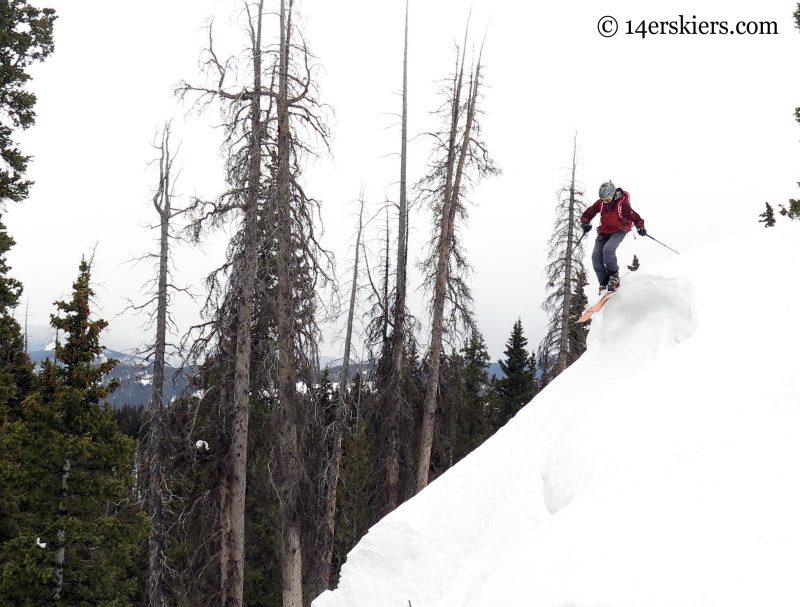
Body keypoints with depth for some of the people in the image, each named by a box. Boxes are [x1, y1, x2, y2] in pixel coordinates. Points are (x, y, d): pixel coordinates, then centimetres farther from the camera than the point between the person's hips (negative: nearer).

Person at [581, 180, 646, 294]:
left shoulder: (622, 203, -17)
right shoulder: (600, 203, -4)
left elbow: (634, 216, -18)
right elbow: (587, 214, 4)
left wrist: (640, 227, -36)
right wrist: (585, 223, -17)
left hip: (618, 232, -5)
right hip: (604, 233, 5)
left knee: (608, 250, -31)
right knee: (596, 257, -10)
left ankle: (614, 275, -11)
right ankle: (604, 282, -2)